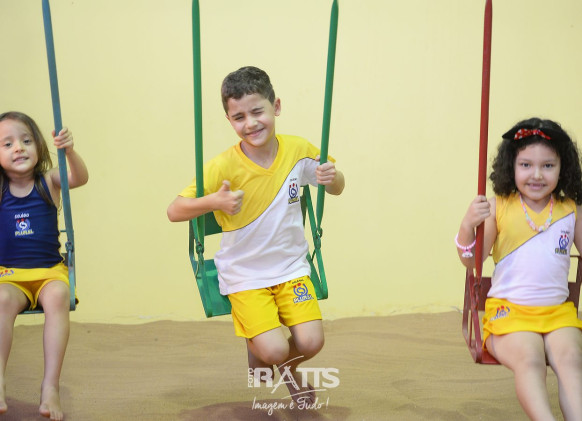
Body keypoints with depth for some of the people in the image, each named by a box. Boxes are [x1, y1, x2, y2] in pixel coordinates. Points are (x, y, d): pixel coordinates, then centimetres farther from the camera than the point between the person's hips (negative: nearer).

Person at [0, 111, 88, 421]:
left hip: (49, 270, 0)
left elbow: (80, 178, -16)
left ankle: (50, 386, -33)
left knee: (57, 297, -32)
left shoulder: (48, 181, 2)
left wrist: (70, 152, -36)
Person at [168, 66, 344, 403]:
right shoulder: (223, 167, -18)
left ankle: (291, 368, 25)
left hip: (292, 267, 3)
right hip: (245, 275, -3)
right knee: (273, 350, -19)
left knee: (311, 342, -13)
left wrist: (333, 177, -16)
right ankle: (257, 349, 22)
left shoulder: (298, 150, -8)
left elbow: (337, 188, 8)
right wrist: (213, 202, -36)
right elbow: (174, 212, -18)